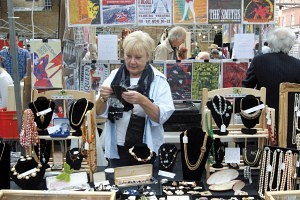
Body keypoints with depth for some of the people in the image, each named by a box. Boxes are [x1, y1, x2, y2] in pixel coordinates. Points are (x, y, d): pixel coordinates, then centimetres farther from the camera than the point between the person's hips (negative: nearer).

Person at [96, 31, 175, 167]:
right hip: (117, 148, 2)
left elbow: (162, 117, -15)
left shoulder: (158, 80, -6)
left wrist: (142, 101, -30)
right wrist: (103, 98, -18)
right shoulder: (114, 76, 2)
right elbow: (99, 112, 2)